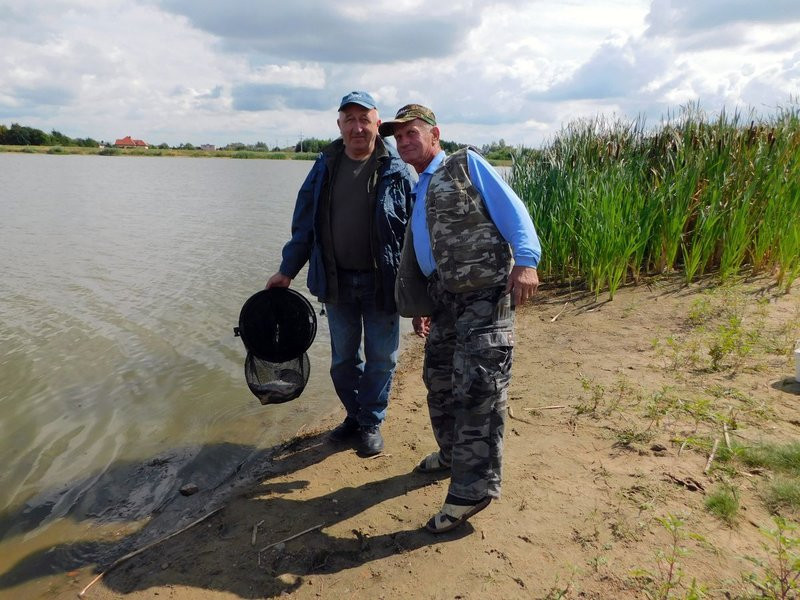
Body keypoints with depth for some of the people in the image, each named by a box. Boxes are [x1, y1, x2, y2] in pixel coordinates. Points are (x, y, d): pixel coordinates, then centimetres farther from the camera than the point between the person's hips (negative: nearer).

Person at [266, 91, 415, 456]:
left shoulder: (396, 170, -6)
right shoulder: (325, 166, 4)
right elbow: (304, 223, 9)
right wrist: (287, 270, 9)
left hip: (382, 282, -3)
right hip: (336, 281, 3)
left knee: (380, 358, 8)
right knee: (343, 358, 15)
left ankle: (371, 423, 28)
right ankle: (354, 416, 35)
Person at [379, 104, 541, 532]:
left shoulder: (466, 164, 2)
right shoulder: (418, 194, 23)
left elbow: (510, 208, -9)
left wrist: (525, 260, -23)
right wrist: (420, 306, 24)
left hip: (486, 292, -8)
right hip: (444, 298, 8)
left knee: (477, 385, -10)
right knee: (439, 380, 15)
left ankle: (474, 488, -2)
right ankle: (454, 454, 35)